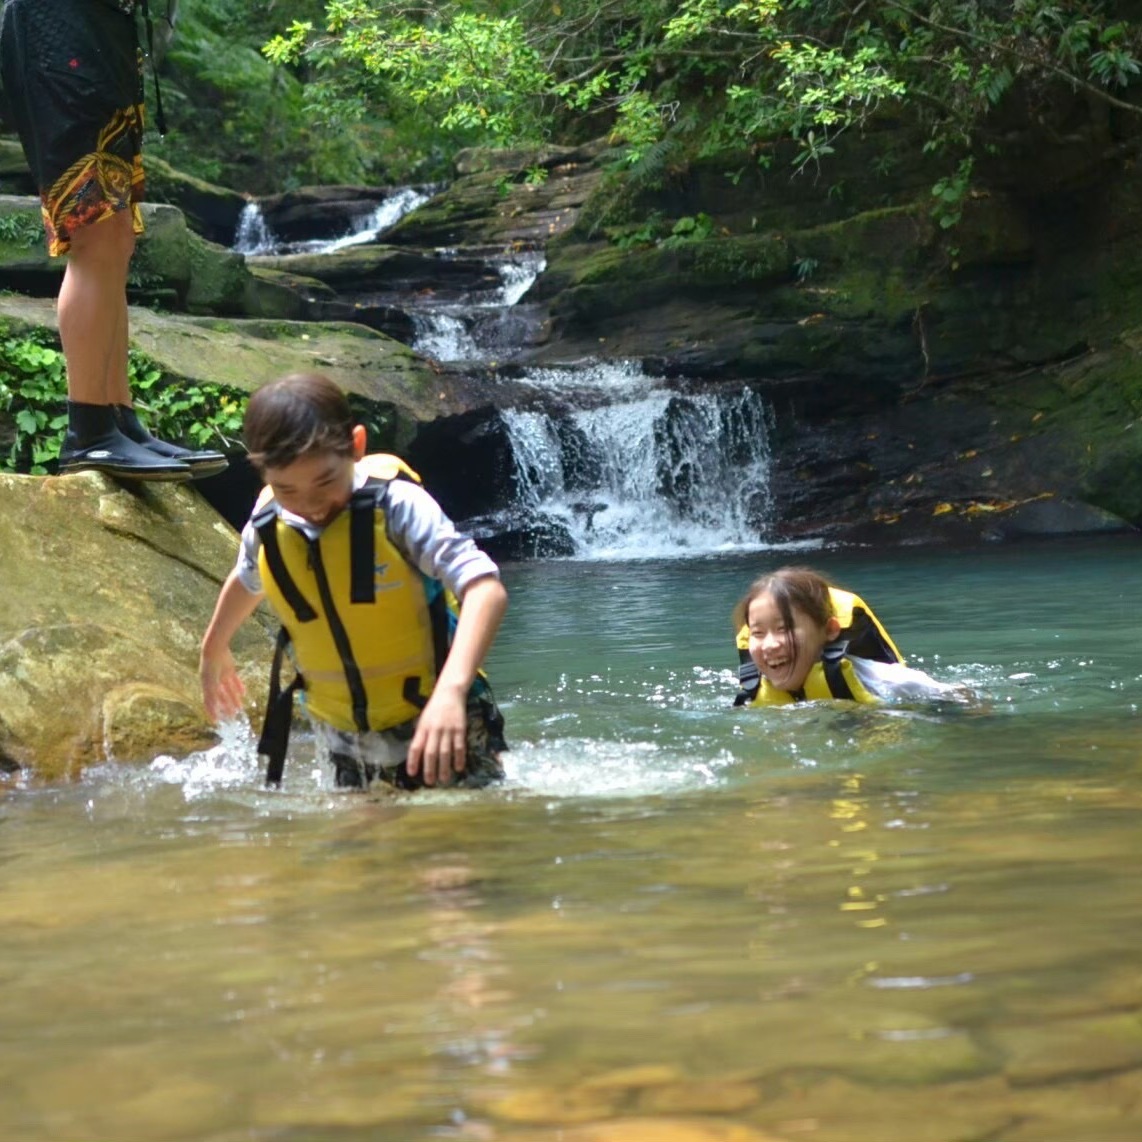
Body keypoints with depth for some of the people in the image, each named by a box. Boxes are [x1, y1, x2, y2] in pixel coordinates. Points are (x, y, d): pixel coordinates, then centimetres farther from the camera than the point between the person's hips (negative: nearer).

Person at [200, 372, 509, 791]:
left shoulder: (395, 506, -23)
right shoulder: (266, 529, -8)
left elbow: (485, 589, -33)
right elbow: (246, 580, 18)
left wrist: (451, 691, -48)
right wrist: (214, 650, 35)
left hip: (438, 722, -4)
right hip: (344, 738, 4)